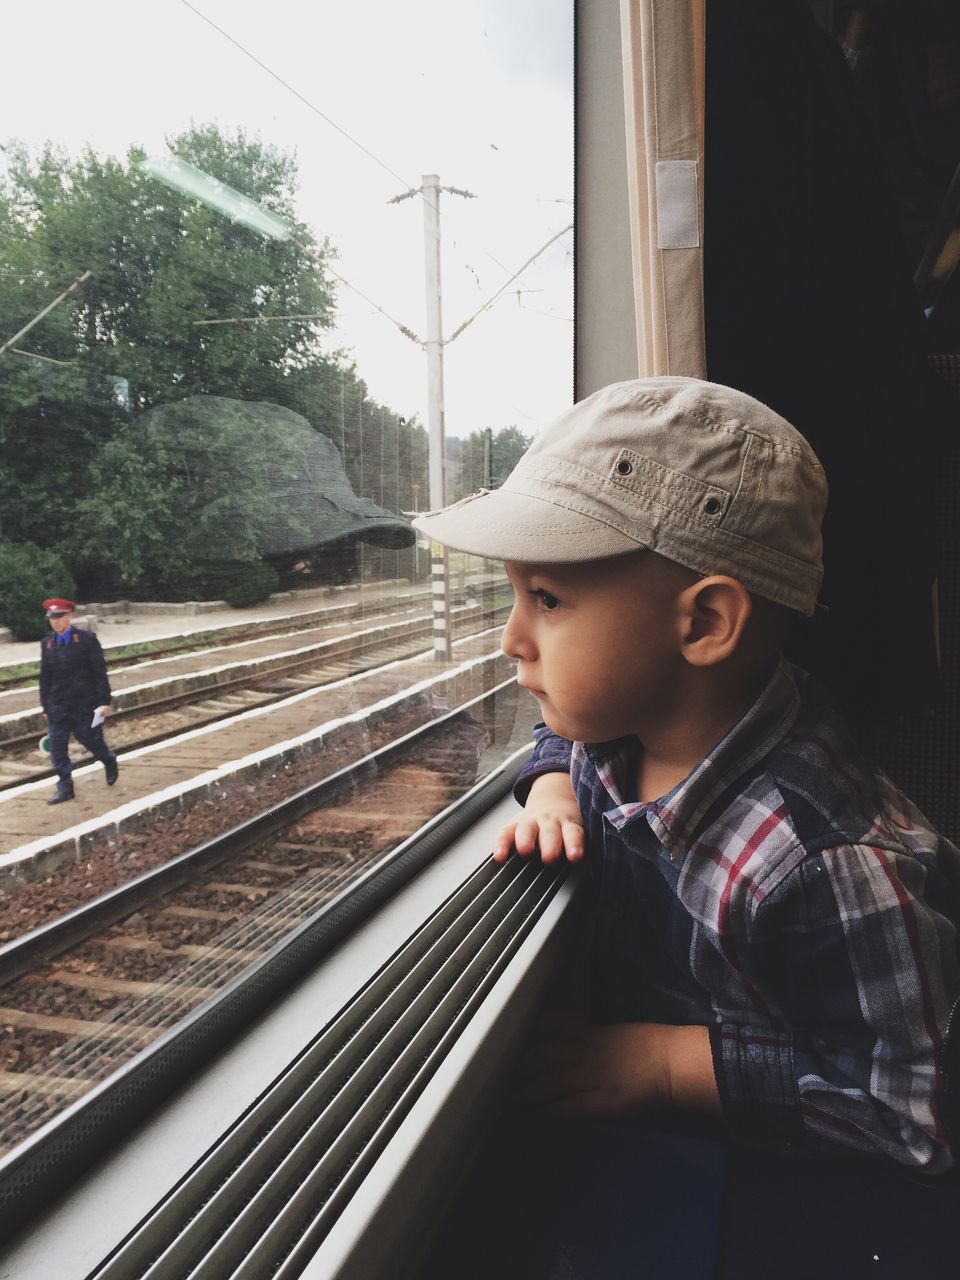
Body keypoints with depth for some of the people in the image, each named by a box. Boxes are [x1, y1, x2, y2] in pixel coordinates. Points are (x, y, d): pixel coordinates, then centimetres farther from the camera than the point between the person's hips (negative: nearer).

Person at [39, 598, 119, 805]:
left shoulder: (87, 639, -6)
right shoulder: (47, 644, 6)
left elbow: (100, 672, -7)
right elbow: (45, 677, 11)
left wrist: (104, 701, -11)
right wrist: (46, 707, 10)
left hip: (85, 705, -4)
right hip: (57, 707, 4)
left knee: (91, 741, 6)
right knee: (57, 747, 0)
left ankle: (109, 762, 37)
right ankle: (64, 788, 8)